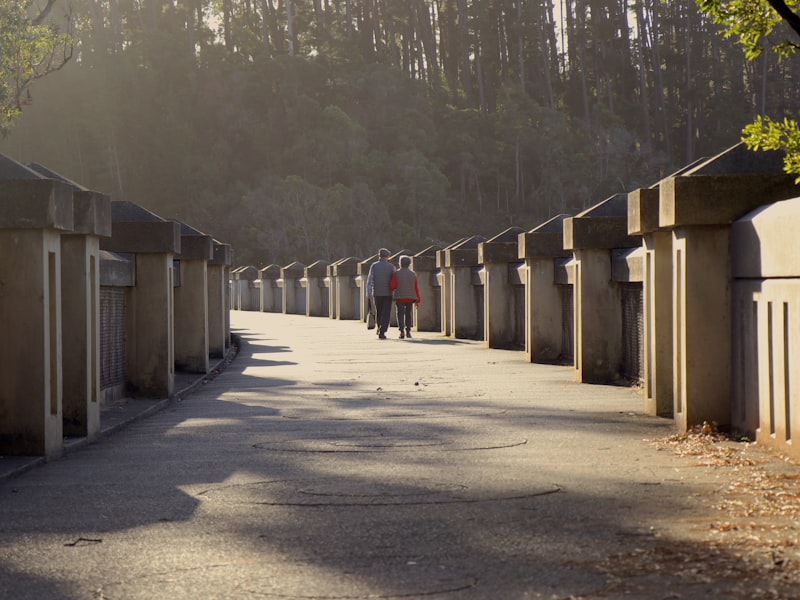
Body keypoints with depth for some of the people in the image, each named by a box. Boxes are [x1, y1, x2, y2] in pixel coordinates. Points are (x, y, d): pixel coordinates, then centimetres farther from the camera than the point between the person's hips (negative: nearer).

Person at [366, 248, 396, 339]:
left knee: (378, 312, 21)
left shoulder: (374, 266, -2)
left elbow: (370, 280, -8)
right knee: (385, 314, -2)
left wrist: (368, 294, -9)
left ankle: (379, 328, 38)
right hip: (388, 293, -2)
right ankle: (382, 333, -13)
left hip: (377, 293, 2)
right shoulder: (391, 266, -4)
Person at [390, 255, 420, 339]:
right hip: (410, 297, 3)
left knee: (400, 314, 0)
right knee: (408, 314, 18)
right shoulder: (413, 274, 0)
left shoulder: (397, 274, -8)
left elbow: (392, 286, -10)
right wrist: (417, 300, 5)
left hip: (400, 297, -3)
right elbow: (416, 288, 0)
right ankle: (408, 331, 21)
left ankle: (402, 331, -16)